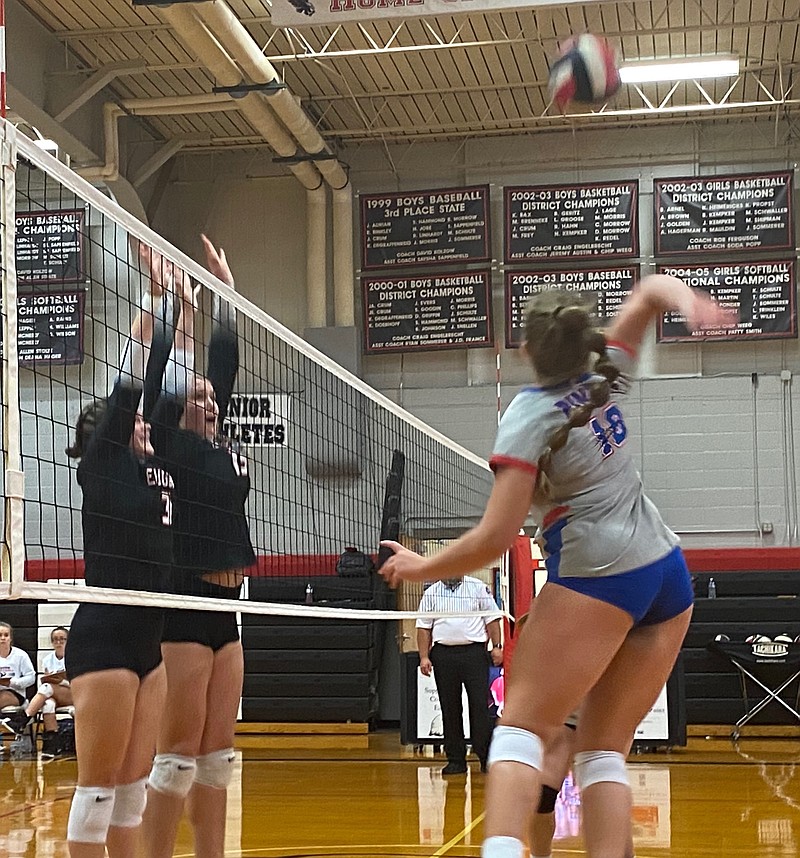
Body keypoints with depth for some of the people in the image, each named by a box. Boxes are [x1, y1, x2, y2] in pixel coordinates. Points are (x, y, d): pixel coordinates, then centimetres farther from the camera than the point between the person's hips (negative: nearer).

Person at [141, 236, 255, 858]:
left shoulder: (222, 449, 15)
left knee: (217, 753, 9)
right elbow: (165, 369, -11)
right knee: (180, 753, -6)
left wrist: (227, 292, 21)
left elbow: (226, 360, 17)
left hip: (224, 606, 8)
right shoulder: (168, 443, -2)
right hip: (182, 603, -8)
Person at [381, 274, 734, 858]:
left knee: (521, 727, -5)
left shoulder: (529, 417, -8)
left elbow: (496, 539, -13)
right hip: (669, 572, 7)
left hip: (599, 576, -7)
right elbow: (651, 289, 19)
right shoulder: (605, 383, 9)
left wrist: (422, 568, 0)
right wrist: (685, 299, -3)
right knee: (605, 749, 8)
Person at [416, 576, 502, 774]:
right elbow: (423, 627, 9)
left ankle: (486, 756, -3)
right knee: (449, 708, 4)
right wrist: (424, 657, 1)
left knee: (480, 705, -7)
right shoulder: (431, 593, 11)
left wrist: (496, 647, -2)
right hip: (443, 653, 2)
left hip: (475, 653, -2)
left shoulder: (478, 588, 8)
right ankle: (456, 759, 9)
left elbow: (492, 618, 7)